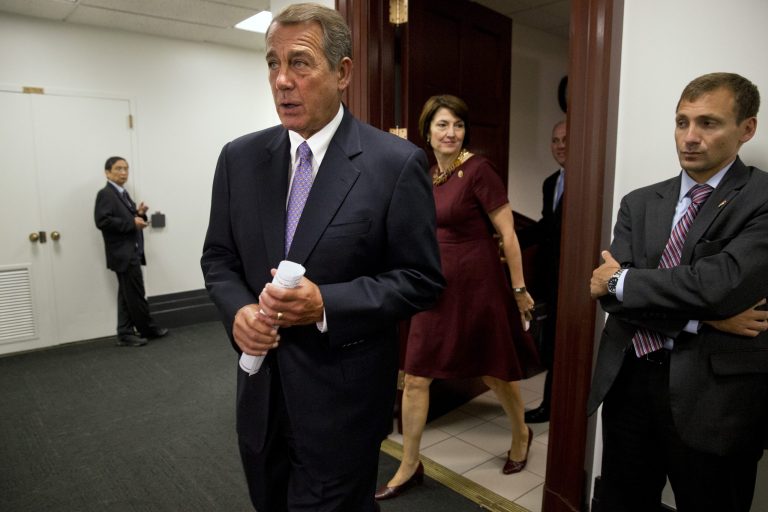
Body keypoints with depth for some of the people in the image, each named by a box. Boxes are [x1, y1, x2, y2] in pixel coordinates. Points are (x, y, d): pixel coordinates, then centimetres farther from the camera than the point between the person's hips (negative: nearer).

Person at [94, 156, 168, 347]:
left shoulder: (123, 194, 18)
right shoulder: (105, 194, -9)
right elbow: (102, 221, -20)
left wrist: (140, 214, 0)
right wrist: (132, 223, -19)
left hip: (131, 252, 9)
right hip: (123, 254, -9)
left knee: (128, 295, 11)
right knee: (136, 295, 1)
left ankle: (126, 334, 17)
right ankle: (148, 329, 13)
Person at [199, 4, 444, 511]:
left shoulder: (396, 162, -13)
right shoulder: (241, 158, 2)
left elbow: (422, 279, -11)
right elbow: (219, 257, 9)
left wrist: (326, 304, -23)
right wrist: (238, 309, -12)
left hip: (342, 396, -5)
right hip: (261, 388, 5)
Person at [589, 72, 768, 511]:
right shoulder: (640, 202, 8)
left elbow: (718, 283, -23)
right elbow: (606, 288, -4)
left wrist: (619, 282, -11)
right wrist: (703, 318, -15)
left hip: (713, 394, -4)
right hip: (629, 381, 5)